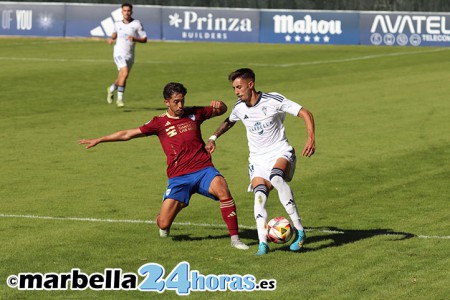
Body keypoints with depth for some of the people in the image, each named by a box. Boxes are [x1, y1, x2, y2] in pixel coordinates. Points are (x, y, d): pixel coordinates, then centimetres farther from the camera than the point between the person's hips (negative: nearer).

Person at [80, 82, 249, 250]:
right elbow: (128, 134, 10)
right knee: (163, 223, -7)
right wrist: (99, 140, 12)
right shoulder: (160, 123, 6)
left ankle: (234, 238, -23)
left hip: (203, 169, 1)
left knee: (222, 190, -31)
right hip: (179, 177, -1)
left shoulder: (194, 114, 10)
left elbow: (222, 111, 22)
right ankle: (164, 230, 34)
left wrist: (219, 105, -3)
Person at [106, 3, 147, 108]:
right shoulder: (117, 24, 5)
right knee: (125, 73, -24)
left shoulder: (137, 24, -2)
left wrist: (134, 39, -20)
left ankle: (111, 89, 44)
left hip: (130, 55, 2)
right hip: (119, 53, -2)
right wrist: (111, 39, 7)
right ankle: (120, 99, -16)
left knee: (122, 79, 11)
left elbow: (144, 39, -2)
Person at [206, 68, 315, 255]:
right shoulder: (240, 108, 5)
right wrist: (213, 138, 14)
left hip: (281, 153, -4)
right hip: (258, 160, 4)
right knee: (259, 194, -23)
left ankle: (299, 229, -34)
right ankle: (262, 242, -27)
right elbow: (228, 122, 29)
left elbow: (306, 114, -10)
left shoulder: (273, 101, -11)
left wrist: (311, 139, -23)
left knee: (276, 177, -37)